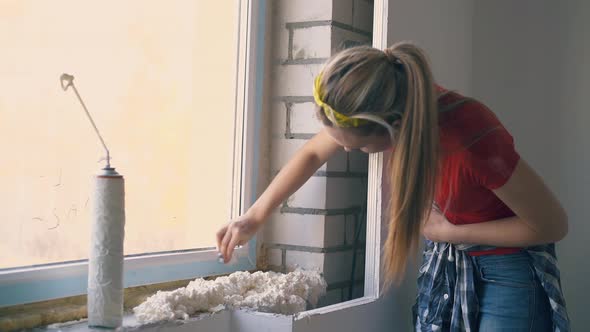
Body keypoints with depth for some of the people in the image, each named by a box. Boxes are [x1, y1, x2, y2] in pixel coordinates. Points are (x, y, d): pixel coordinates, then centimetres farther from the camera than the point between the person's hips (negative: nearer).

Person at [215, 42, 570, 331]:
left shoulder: (473, 139, -37)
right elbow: (313, 153, 2)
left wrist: (448, 232, -17)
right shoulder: (395, 104, -18)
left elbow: (553, 224, -21)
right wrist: (255, 217, 1)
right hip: (446, 260, 6)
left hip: (508, 265, -5)